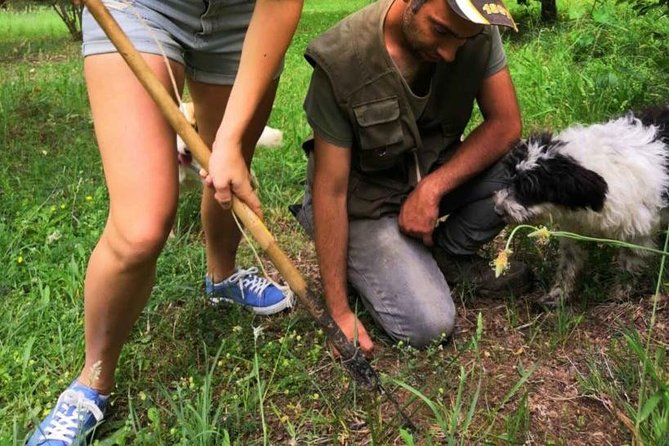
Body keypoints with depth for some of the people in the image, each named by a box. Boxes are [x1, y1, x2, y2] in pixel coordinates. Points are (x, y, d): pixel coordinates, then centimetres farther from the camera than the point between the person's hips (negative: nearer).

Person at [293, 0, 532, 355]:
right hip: (366, 201, -4)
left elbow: (505, 123, -10)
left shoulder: (479, 34, -17)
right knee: (428, 324, -20)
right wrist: (338, 311, -19)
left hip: (436, 174, 5)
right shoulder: (342, 61, -28)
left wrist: (431, 188, -25)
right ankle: (362, 262, 9)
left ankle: (448, 255, 3)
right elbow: (330, 190, -23)